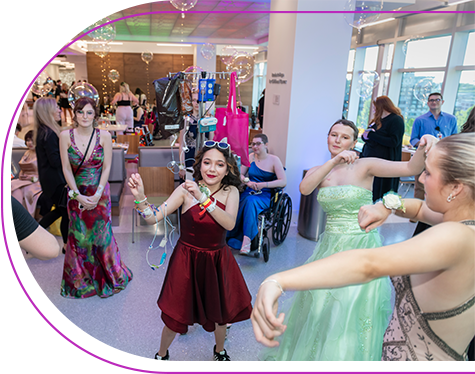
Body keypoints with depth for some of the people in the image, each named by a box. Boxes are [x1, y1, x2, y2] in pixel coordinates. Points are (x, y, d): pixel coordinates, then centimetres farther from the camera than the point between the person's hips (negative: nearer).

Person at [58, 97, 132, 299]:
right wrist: (79, 196, -11)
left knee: (101, 233, 6)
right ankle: (81, 280, 29)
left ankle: (107, 276, 29)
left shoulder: (104, 136, -6)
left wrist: (97, 195, -13)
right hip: (76, 193, 1)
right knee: (79, 235, 9)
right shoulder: (65, 136, -5)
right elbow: (66, 169, -5)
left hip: (100, 193, 0)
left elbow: (107, 168, -6)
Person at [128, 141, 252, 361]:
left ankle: (219, 351, 52)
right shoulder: (186, 190, -12)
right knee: (175, 316, 10)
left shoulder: (231, 192, -8)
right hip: (187, 260, -2)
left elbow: (229, 223, -26)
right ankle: (161, 355, 43)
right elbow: (153, 218, -18)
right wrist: (140, 197, -36)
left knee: (221, 312, 19)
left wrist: (203, 198, -35)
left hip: (218, 261, 2)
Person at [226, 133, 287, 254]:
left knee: (250, 201, -37)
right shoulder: (251, 157, 9)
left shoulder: (274, 160, -2)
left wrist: (263, 184, -19)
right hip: (249, 192, 3)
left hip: (264, 196, -3)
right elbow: (240, 174, 14)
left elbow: (283, 182, -10)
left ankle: (246, 240, -36)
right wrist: (247, 182, -8)